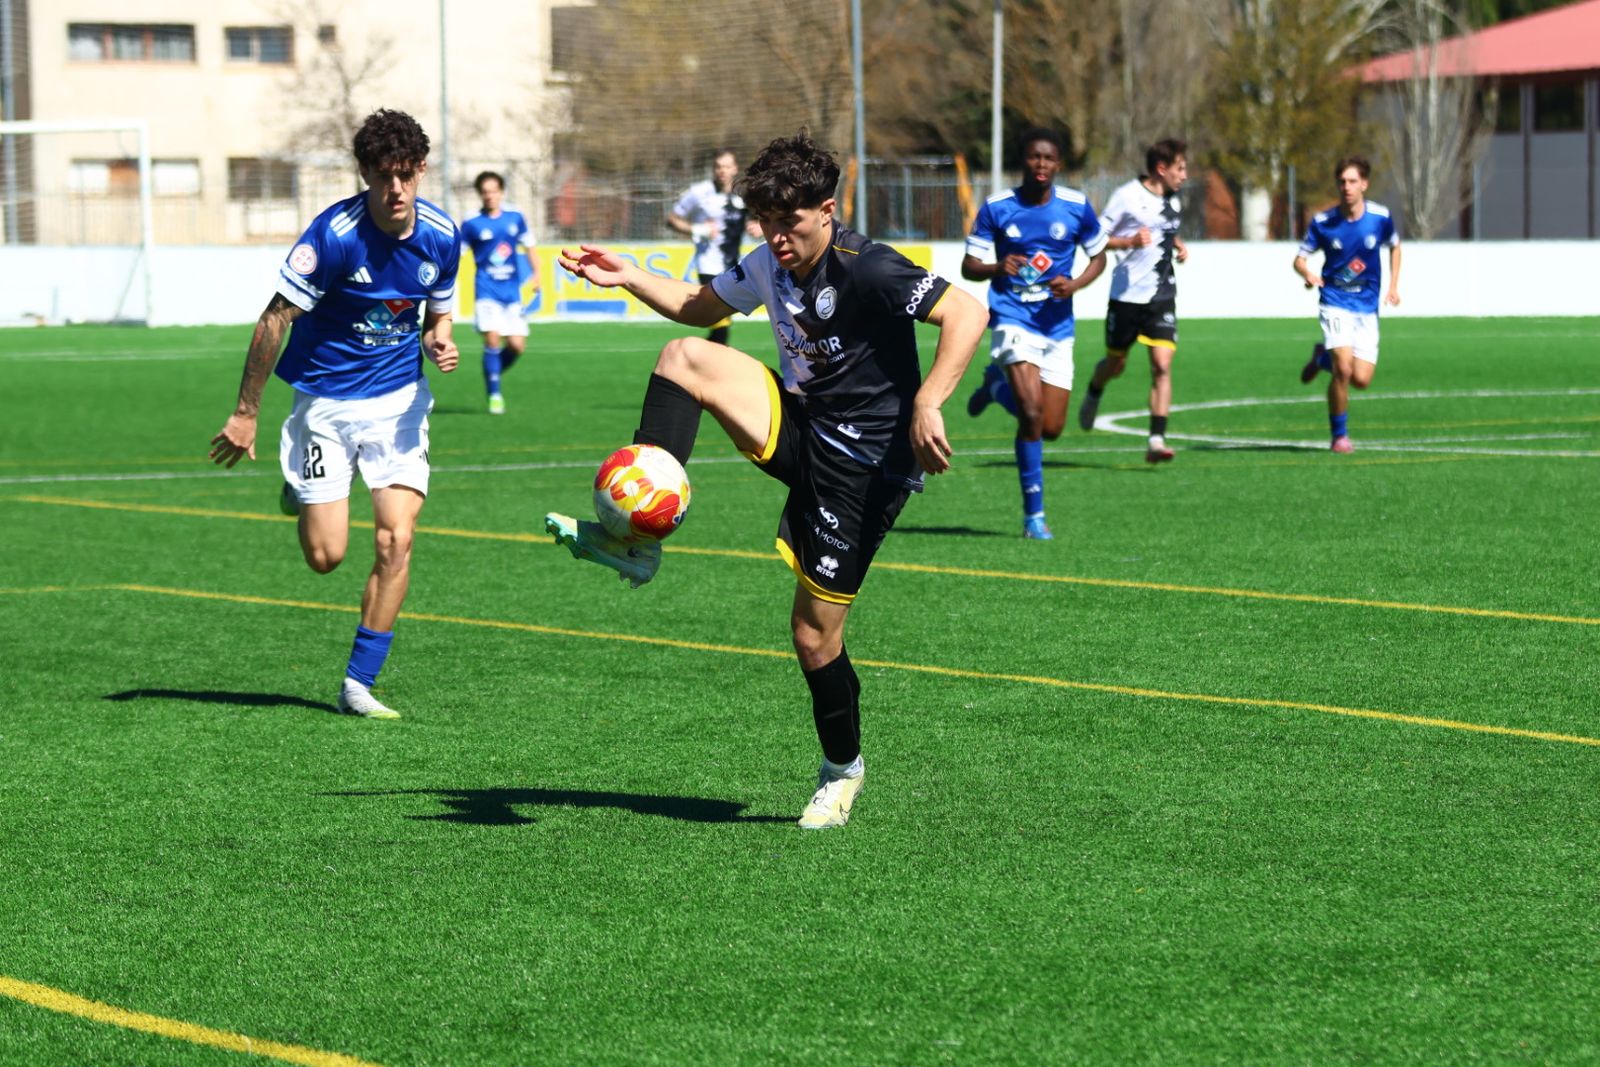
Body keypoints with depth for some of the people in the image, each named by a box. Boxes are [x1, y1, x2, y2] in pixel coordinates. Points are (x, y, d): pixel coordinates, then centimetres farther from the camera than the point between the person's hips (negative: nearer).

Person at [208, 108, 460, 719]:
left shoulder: (441, 235, -6)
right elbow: (275, 320, -15)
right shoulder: (334, 235, -21)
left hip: (400, 400, 3)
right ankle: (301, 490, 33)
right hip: (325, 401, -3)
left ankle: (358, 685, -1)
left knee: (396, 540, -10)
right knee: (326, 555, -3)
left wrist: (439, 343, -12)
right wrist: (245, 414, -13)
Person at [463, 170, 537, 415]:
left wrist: (536, 273, 9)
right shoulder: (472, 224, -3)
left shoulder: (515, 218, 6)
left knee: (516, 345, -5)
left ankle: (492, 374, 24)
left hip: (512, 291, 3)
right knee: (492, 339, -18)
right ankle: (494, 394, -8)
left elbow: (529, 245, 19)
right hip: (487, 291, -3)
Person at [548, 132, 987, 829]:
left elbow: (966, 314, -28)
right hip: (798, 429, 7)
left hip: (864, 465, -7)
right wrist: (630, 278, 9)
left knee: (814, 635, -4)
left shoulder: (866, 269, -21)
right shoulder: (770, 266, 4)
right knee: (684, 358, -10)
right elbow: (701, 305, 22)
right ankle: (636, 535, -12)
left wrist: (926, 405, -38)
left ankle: (842, 768, 22)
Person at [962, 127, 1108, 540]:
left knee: (1051, 428, 4)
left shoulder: (1076, 207, -2)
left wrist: (1074, 285, -10)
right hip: (1013, 320, -3)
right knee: (1033, 411, -20)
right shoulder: (996, 208, -6)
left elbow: (1098, 257, 11)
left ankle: (998, 385, 36)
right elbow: (969, 266, -1)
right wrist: (996, 268, -24)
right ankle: (1034, 513, -8)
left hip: (1057, 325, 3)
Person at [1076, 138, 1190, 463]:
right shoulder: (1127, 197, -10)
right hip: (1127, 294, -4)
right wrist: (1130, 241, -24)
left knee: (1162, 365, -12)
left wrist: (1178, 245, 10)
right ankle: (1094, 393, 48)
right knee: (1116, 365, 12)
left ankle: (1156, 441, -14)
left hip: (1162, 296, 4)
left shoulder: (1173, 201, 10)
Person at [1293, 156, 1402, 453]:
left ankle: (1323, 356, 27)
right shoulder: (1323, 222, -9)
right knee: (1344, 369, -21)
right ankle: (1339, 435, -1)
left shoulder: (1380, 217, -5)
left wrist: (1393, 286, 8)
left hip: (1367, 308, 2)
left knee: (1361, 380, -6)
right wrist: (1307, 274, -24)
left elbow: (1394, 246, 15)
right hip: (1335, 303, -2)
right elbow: (1300, 258, -1)